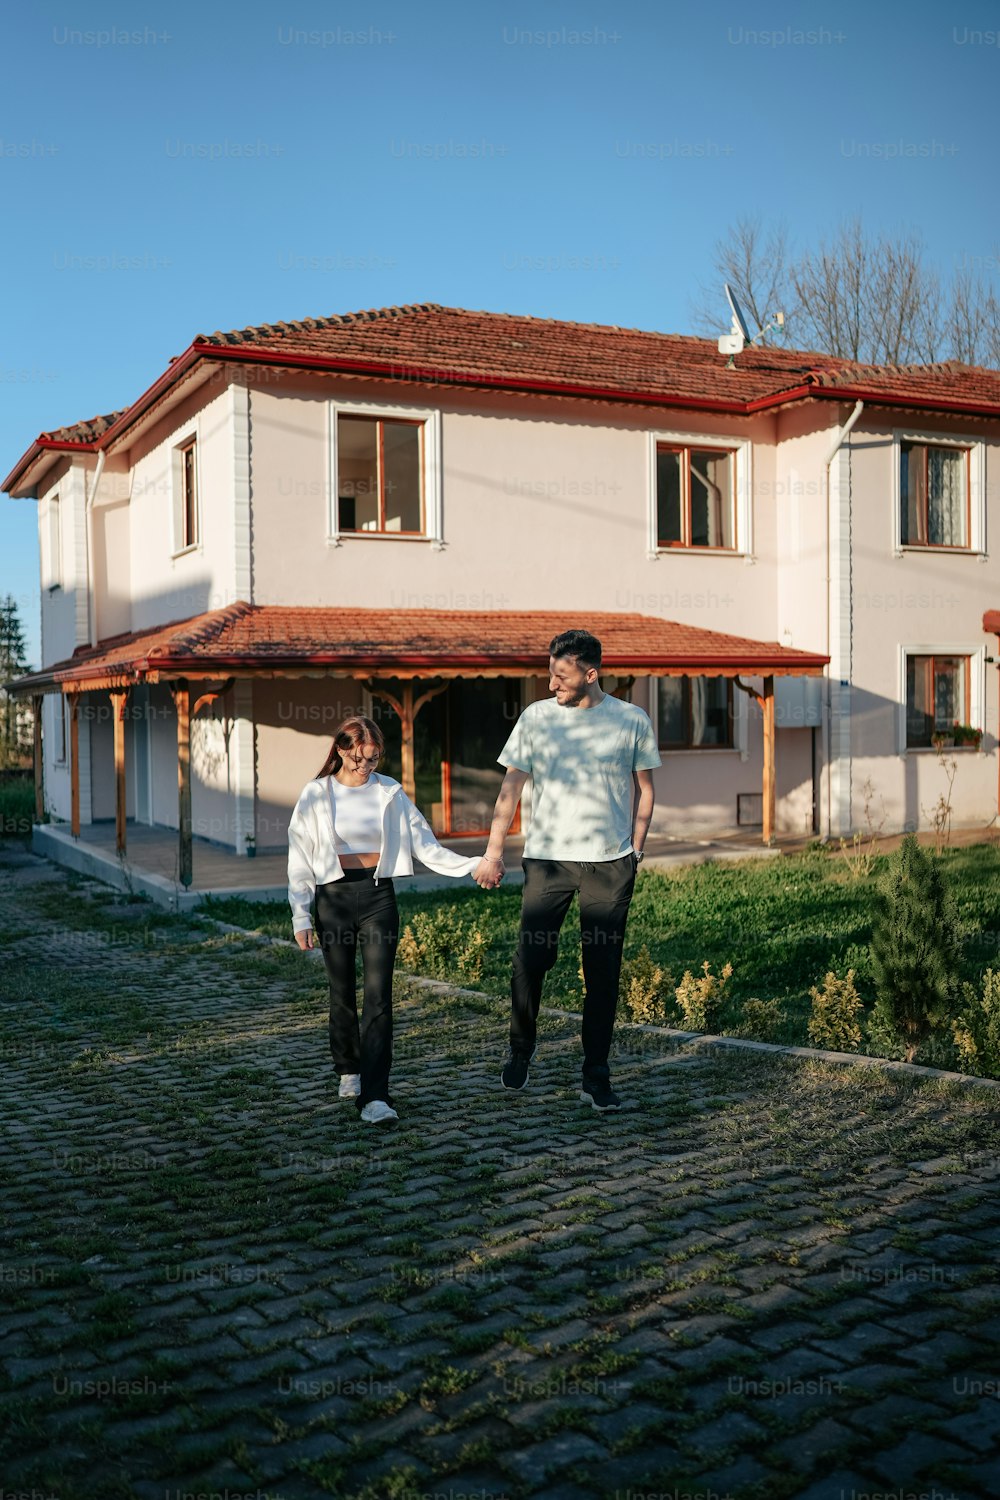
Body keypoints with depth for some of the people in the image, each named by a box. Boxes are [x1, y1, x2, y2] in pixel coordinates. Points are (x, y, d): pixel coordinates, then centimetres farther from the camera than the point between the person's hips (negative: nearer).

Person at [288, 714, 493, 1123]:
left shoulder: (389, 793, 3)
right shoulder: (316, 795, 0)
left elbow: (424, 845, 2)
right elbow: (300, 859, 2)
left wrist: (471, 865, -8)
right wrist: (300, 916, -3)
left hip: (378, 897, 0)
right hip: (334, 898, 0)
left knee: (378, 996, -8)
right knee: (342, 993, 11)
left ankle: (374, 1095, -10)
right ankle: (349, 1070, 34)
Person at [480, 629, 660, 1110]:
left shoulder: (632, 720, 2)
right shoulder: (535, 717, 2)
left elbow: (643, 789, 10)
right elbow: (511, 787, 5)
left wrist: (634, 852, 5)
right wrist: (493, 849, -2)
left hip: (610, 862, 0)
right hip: (546, 858, 0)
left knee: (603, 972, 3)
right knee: (530, 958, -3)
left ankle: (596, 1077, 13)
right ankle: (520, 1049, 22)